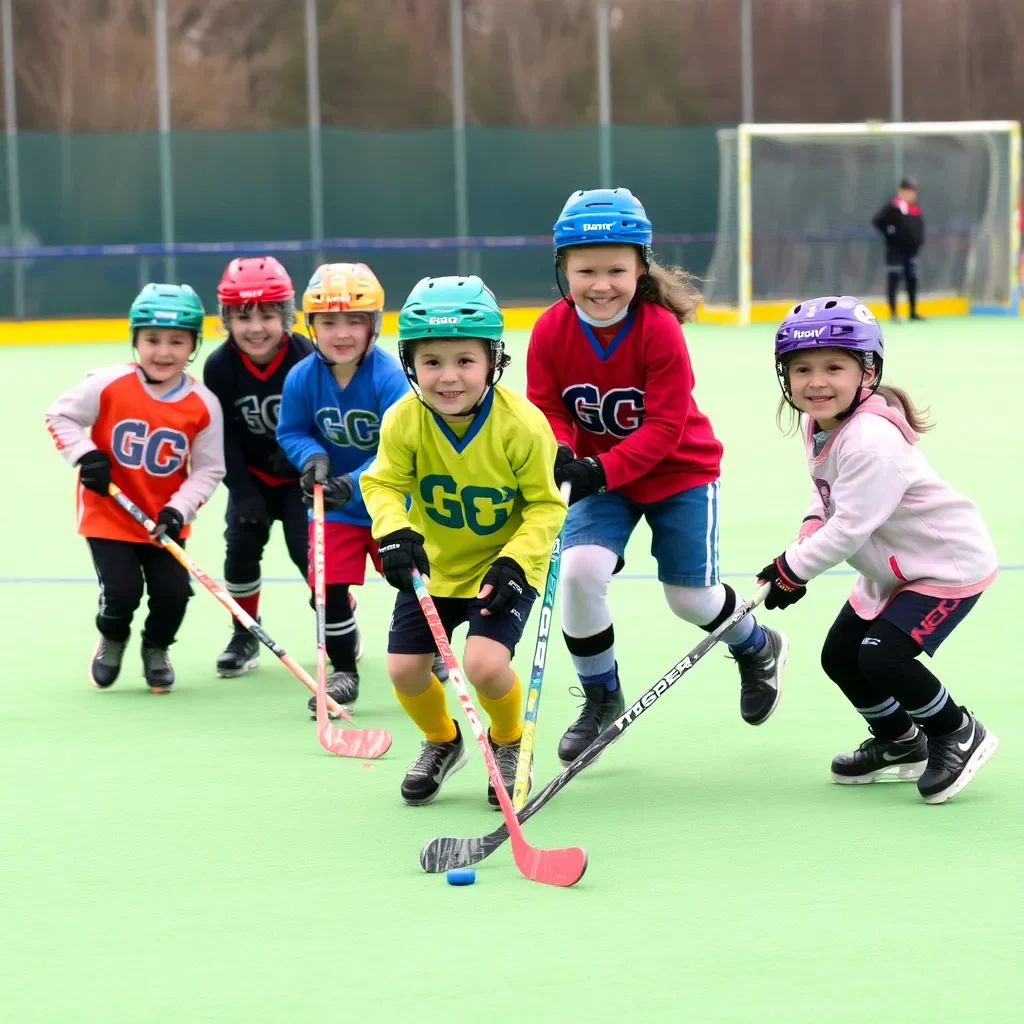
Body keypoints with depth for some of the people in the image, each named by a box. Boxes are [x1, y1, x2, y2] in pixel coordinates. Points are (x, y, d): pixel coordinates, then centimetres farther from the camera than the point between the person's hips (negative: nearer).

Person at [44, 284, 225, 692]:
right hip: (108, 514, -2)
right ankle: (111, 639, 24)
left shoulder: (204, 405, -11)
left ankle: (156, 649, 26)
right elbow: (59, 416, -5)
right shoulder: (109, 384, -16)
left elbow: (207, 470, -7)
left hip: (164, 520, 2)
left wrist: (178, 511, -19)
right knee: (121, 592, -12)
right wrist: (85, 456, -19)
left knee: (174, 592, -8)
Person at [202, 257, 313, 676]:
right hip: (251, 474, 2)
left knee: (308, 548, -11)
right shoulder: (220, 366, -17)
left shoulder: (305, 358, -24)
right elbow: (223, 436, -11)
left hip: (299, 474, -2)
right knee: (241, 546, -8)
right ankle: (245, 635, 12)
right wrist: (244, 492, -14)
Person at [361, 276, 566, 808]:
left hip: (503, 567, -3)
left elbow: (546, 504, -15)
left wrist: (515, 563, -25)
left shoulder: (522, 426, -25)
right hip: (431, 566, 4)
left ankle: (508, 742, 14)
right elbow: (384, 483, -5)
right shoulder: (404, 422, -19)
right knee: (404, 669, 0)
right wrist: (394, 531, -24)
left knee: (485, 664, -21)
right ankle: (441, 742, 34)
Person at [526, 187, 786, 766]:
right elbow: (546, 410, -9)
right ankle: (601, 698, 4)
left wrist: (604, 470, -38)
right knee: (579, 570, -19)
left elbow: (664, 428, -26)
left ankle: (758, 650, 42)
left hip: (680, 472, -2)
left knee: (690, 597, 5)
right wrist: (559, 452, -31)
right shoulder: (551, 331, -16)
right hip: (601, 473, 3)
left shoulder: (660, 329, -26)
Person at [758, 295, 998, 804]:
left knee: (882, 656, -21)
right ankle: (898, 743, 33)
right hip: (889, 567, 10)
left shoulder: (871, 442, -32)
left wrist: (793, 570, -21)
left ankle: (958, 735, 3)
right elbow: (828, 495, 12)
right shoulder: (819, 425, -2)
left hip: (948, 563, -10)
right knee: (839, 656, 10)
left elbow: (850, 527, -32)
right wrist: (808, 533, -8)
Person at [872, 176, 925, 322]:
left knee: (912, 280, 10)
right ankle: (893, 313, -2)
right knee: (893, 281, -4)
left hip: (911, 250, 7)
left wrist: (919, 240, 12)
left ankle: (913, 312, 19)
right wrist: (890, 235, -15)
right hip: (896, 249, -7)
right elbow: (877, 221, -17)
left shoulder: (915, 208, 10)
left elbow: (919, 225, 25)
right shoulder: (893, 206, -12)